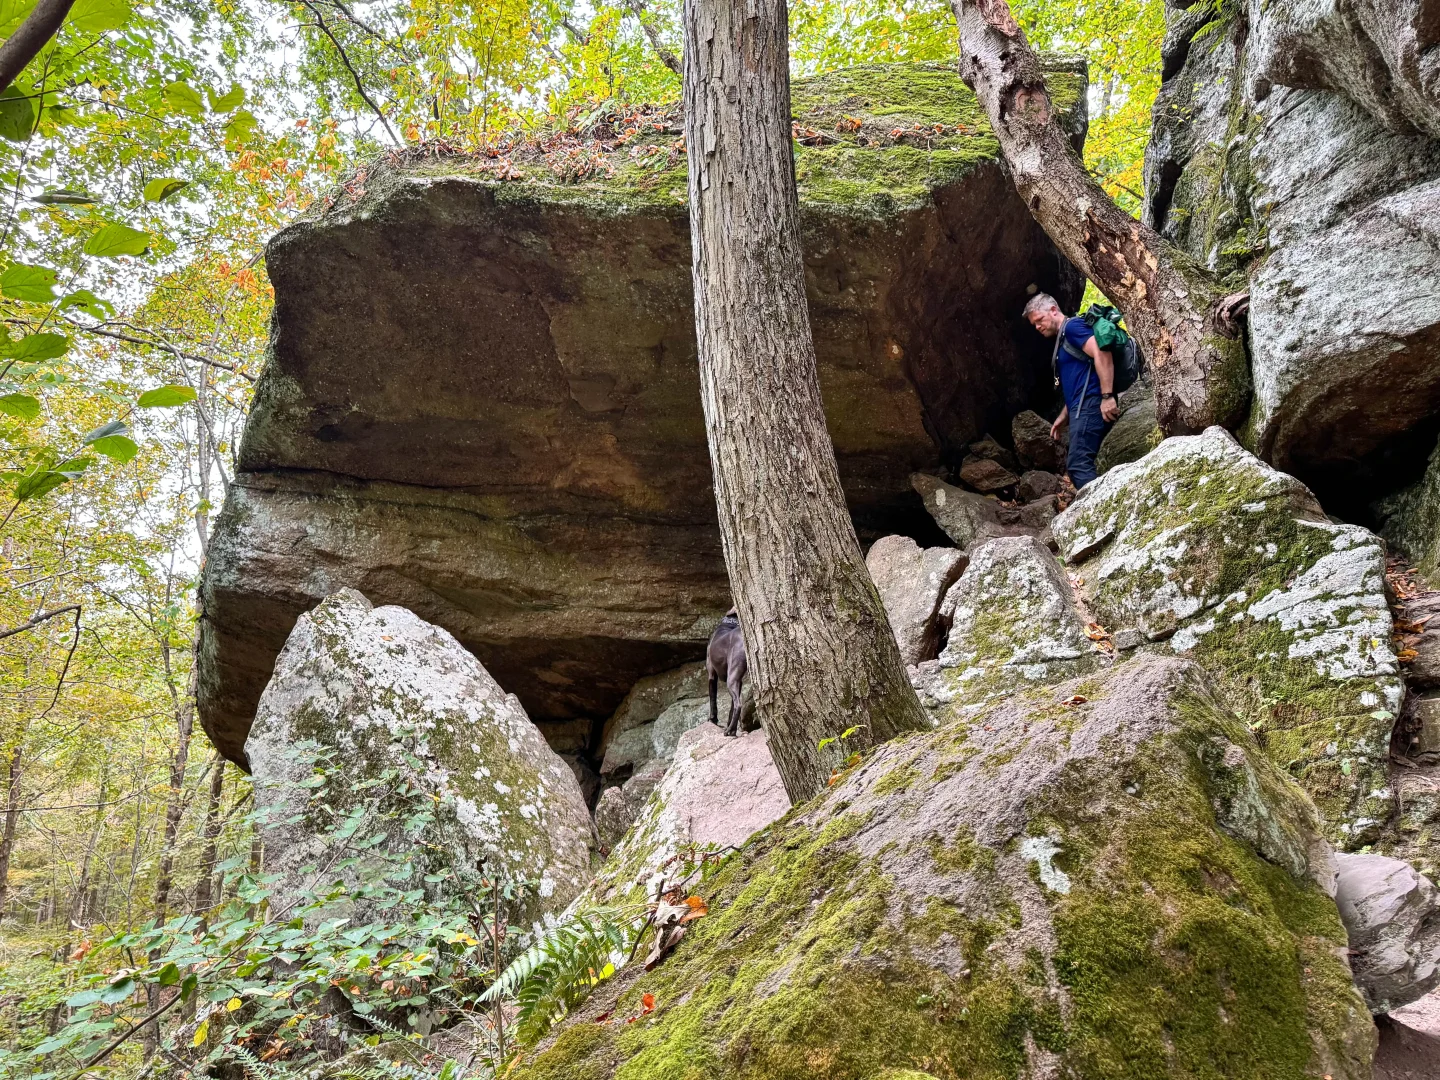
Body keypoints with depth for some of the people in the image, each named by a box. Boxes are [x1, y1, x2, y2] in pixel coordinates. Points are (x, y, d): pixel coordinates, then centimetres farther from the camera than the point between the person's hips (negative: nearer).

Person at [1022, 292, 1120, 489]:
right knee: (1078, 464, 9)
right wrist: (1063, 416, 27)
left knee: (1078, 465, -16)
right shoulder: (1063, 340, 26)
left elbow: (1102, 354, -19)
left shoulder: (1072, 327, -4)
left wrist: (1107, 396, -25)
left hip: (1090, 405, -10)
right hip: (1084, 407, 10)